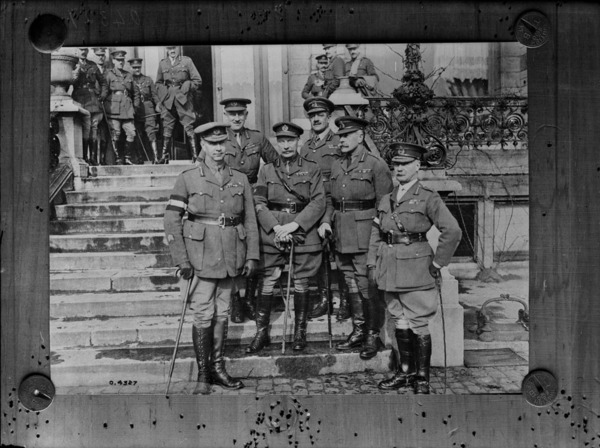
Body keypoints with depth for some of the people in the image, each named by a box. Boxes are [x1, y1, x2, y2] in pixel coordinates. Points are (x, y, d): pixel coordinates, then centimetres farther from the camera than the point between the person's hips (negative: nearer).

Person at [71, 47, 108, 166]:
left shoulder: (93, 65, 17)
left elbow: (103, 82, 22)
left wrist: (102, 96, 9)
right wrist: (78, 70, -16)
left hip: (94, 102, 3)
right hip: (81, 102, -3)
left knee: (94, 130, 2)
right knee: (86, 130, -11)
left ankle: (93, 158, 6)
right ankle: (84, 158, -5)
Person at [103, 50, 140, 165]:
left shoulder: (129, 75, 18)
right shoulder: (108, 74, 4)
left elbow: (135, 93, 23)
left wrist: (135, 106, 15)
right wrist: (105, 106, -5)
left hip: (127, 110, 4)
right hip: (113, 110, -4)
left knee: (131, 133, -3)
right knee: (115, 135, -5)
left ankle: (127, 158, 8)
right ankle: (117, 159, 3)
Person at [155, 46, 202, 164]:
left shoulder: (187, 61, 3)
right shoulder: (162, 63, 12)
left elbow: (197, 80, 3)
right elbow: (158, 83, 21)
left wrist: (186, 90, -3)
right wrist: (162, 96, 9)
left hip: (183, 100, -3)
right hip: (167, 100, 3)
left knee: (188, 128, -7)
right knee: (167, 129, 3)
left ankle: (195, 155, -6)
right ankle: (164, 156, 8)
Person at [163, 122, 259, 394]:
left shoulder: (240, 179, 7)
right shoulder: (188, 179, -2)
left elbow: (250, 220, 10)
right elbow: (171, 220, -4)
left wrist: (251, 256, 3)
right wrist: (181, 260, -9)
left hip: (230, 256, 4)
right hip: (201, 256, -3)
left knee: (222, 314, 11)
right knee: (203, 316, -2)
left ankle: (217, 368, 24)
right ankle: (202, 375, 10)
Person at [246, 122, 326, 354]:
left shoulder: (312, 169, 5)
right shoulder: (266, 170, 8)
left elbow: (318, 203, -3)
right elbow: (259, 204, 1)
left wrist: (294, 225, -14)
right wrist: (276, 228, -13)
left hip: (303, 231, -1)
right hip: (271, 233, 1)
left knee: (300, 283, 5)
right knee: (268, 282, 0)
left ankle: (300, 333, 17)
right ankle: (261, 333, 10)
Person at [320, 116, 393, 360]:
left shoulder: (376, 165, -7)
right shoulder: (336, 166, 12)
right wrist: (327, 220, 4)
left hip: (365, 235, -6)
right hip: (341, 235, 7)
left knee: (368, 287, -2)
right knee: (351, 285, 14)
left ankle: (373, 335, 10)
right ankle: (358, 331, 25)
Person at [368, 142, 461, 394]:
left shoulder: (428, 198, -5)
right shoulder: (386, 200, 13)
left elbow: (452, 231, -10)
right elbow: (375, 234, 15)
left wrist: (437, 263, -9)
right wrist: (372, 264, 7)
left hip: (416, 269, -5)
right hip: (390, 269, 6)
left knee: (418, 324, 0)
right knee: (399, 321, 13)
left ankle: (422, 378, 10)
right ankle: (405, 372, 25)